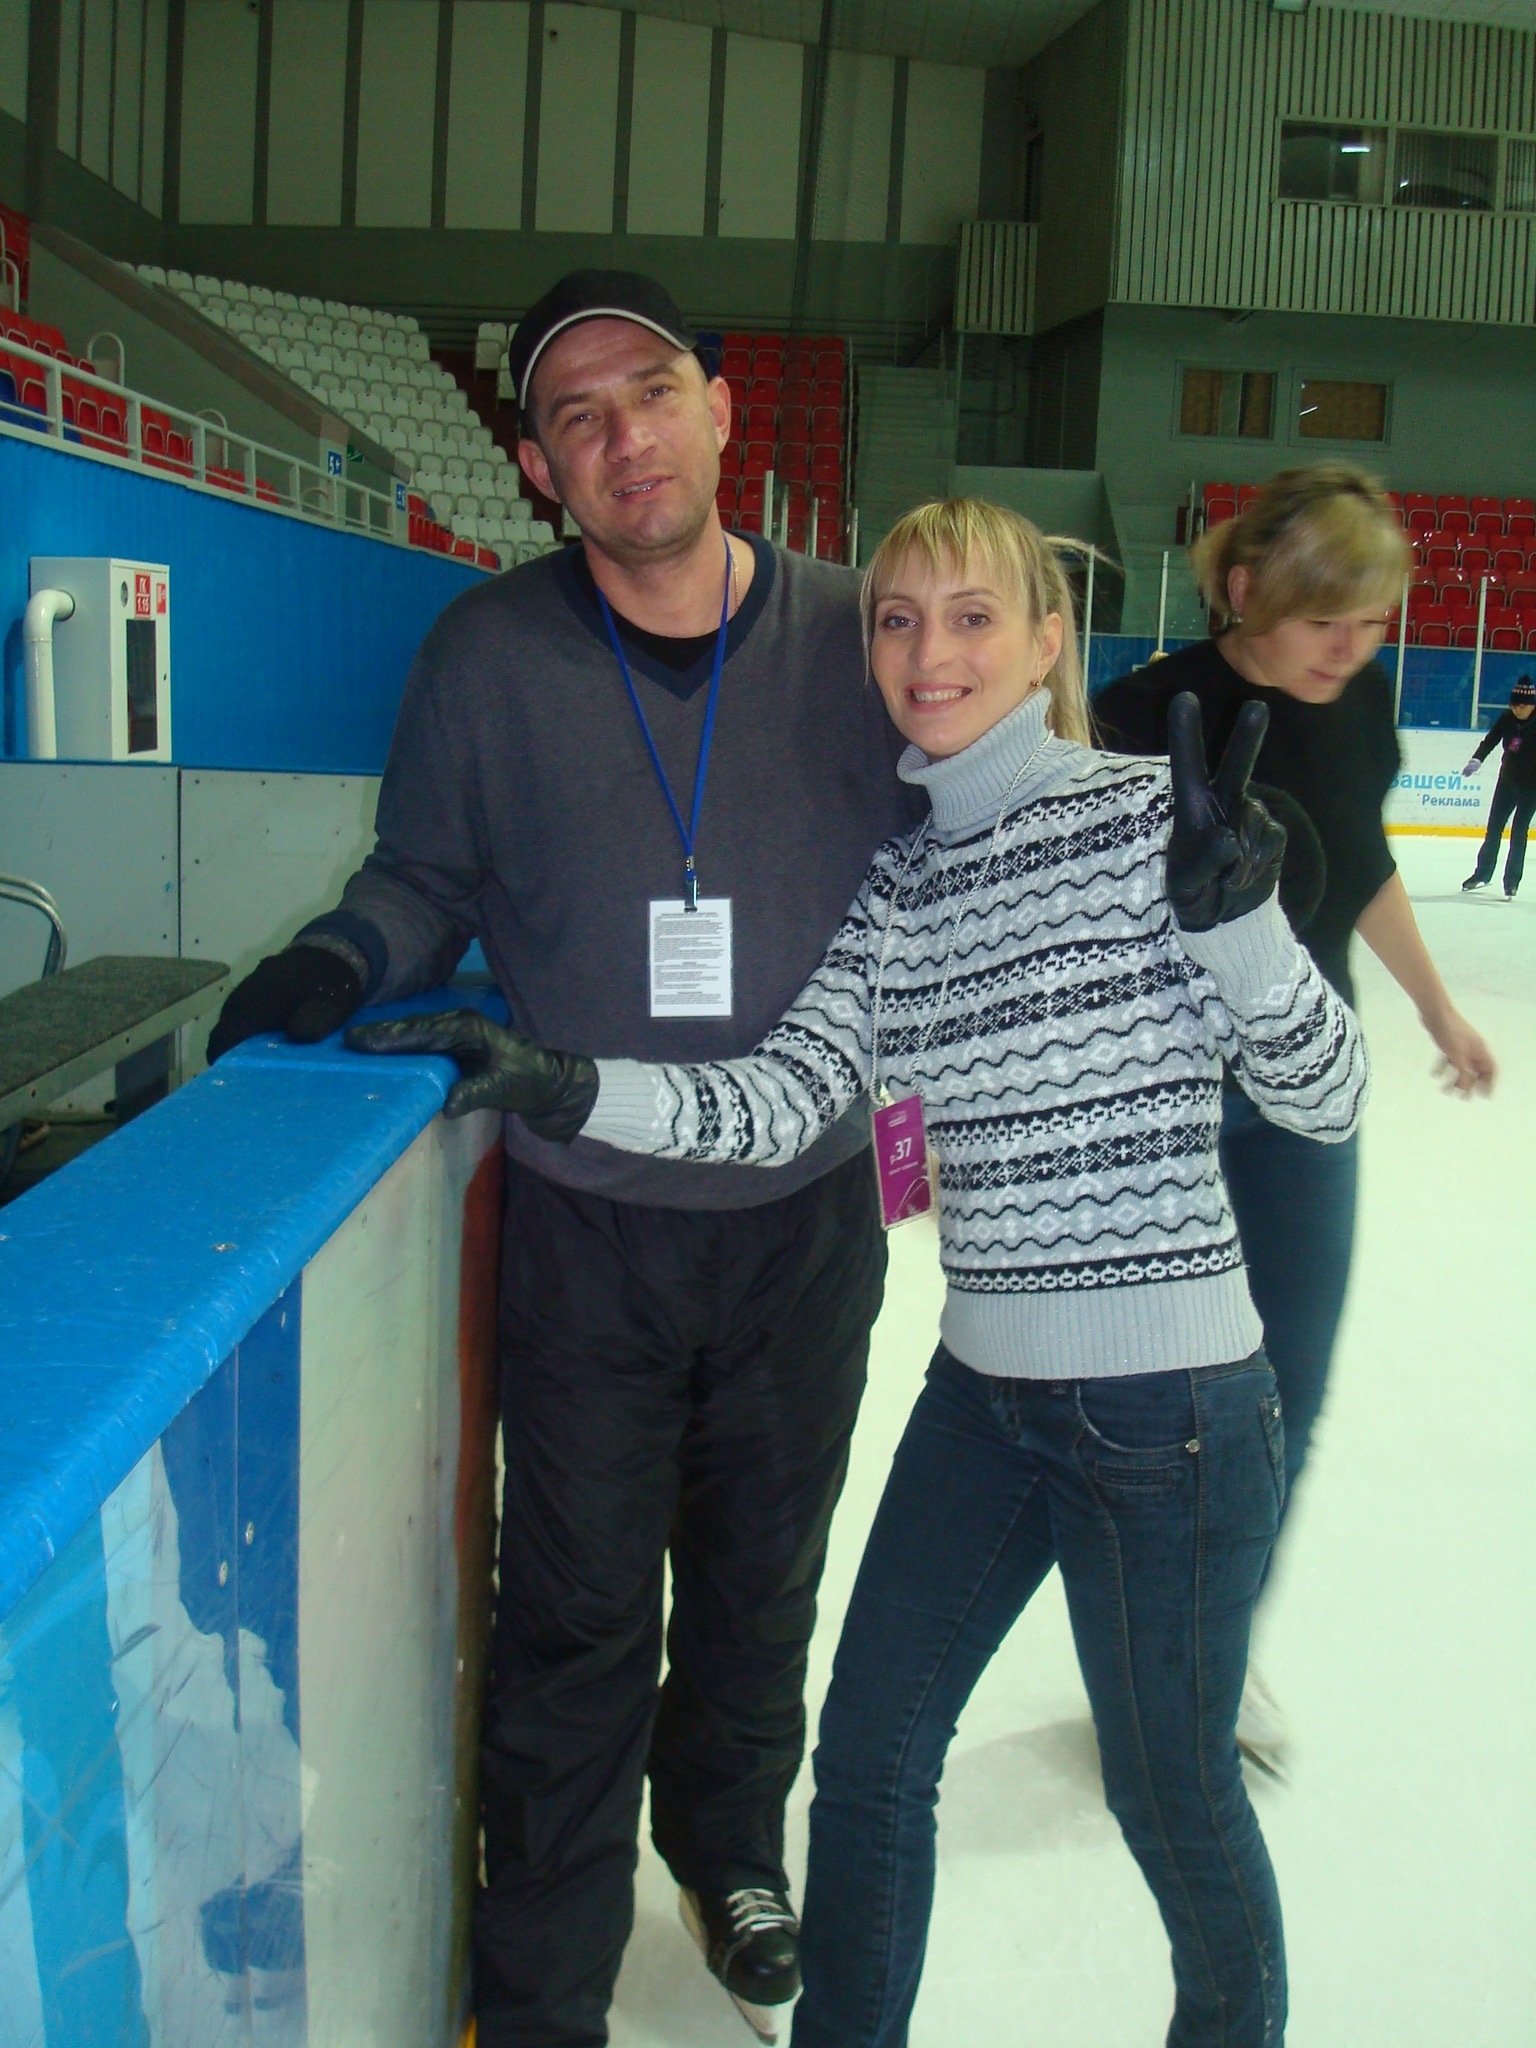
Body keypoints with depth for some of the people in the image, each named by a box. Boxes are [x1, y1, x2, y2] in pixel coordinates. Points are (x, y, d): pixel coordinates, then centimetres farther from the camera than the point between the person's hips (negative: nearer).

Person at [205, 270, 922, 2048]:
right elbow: (426, 881, 3)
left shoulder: (853, 635, -5)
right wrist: (342, 961, -15)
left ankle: (728, 1837, 50)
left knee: (762, 1574, 21)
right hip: (583, 1228, -1)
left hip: (808, 1217, 2)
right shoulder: (488, 655, -7)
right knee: (579, 1612, 7)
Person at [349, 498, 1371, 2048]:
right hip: (984, 1386, 6)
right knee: (869, 1755, 17)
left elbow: (1322, 1098, -10)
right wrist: (555, 1086, -14)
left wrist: (1232, 907, -25)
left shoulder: (1146, 816, -10)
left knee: (1170, 1793, 14)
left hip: (1169, 1398, -5)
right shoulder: (900, 885, 6)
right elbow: (784, 1101, -5)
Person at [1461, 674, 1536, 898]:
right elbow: (1490, 740, -15)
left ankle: (1512, 880, 3)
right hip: (1508, 778, 4)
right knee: (1494, 827, 10)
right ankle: (1483, 873, 23)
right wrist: (1477, 760, -34)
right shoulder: (1507, 719, -7)